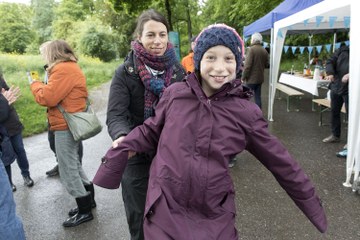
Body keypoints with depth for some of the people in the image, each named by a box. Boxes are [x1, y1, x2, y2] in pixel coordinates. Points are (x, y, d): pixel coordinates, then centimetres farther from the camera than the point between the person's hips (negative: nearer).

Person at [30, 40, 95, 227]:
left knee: (68, 172, 0)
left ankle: (85, 211, 13)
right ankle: (89, 201, 33)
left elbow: (47, 98, -20)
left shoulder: (63, 70, -17)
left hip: (66, 127, -10)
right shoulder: (69, 67, 17)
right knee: (74, 166, 20)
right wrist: (43, 85, 3)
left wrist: (35, 84, -3)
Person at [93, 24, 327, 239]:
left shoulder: (246, 113, -8)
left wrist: (312, 205, 9)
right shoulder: (175, 94, -6)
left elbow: (280, 162, 1)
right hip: (164, 211, 1)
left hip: (215, 217, 0)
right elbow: (151, 130, 10)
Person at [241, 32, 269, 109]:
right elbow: (267, 64, 11)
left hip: (251, 78, -6)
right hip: (260, 78, 7)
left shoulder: (251, 49, -13)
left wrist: (243, 77, -11)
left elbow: (247, 65, -18)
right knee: (258, 96, 12)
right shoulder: (264, 50, 7)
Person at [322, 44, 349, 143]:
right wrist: (330, 73, -17)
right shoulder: (342, 50, 5)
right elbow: (330, 61, 2)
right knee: (334, 112, 13)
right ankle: (335, 135, 29)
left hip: (349, 90, -4)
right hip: (335, 87, 4)